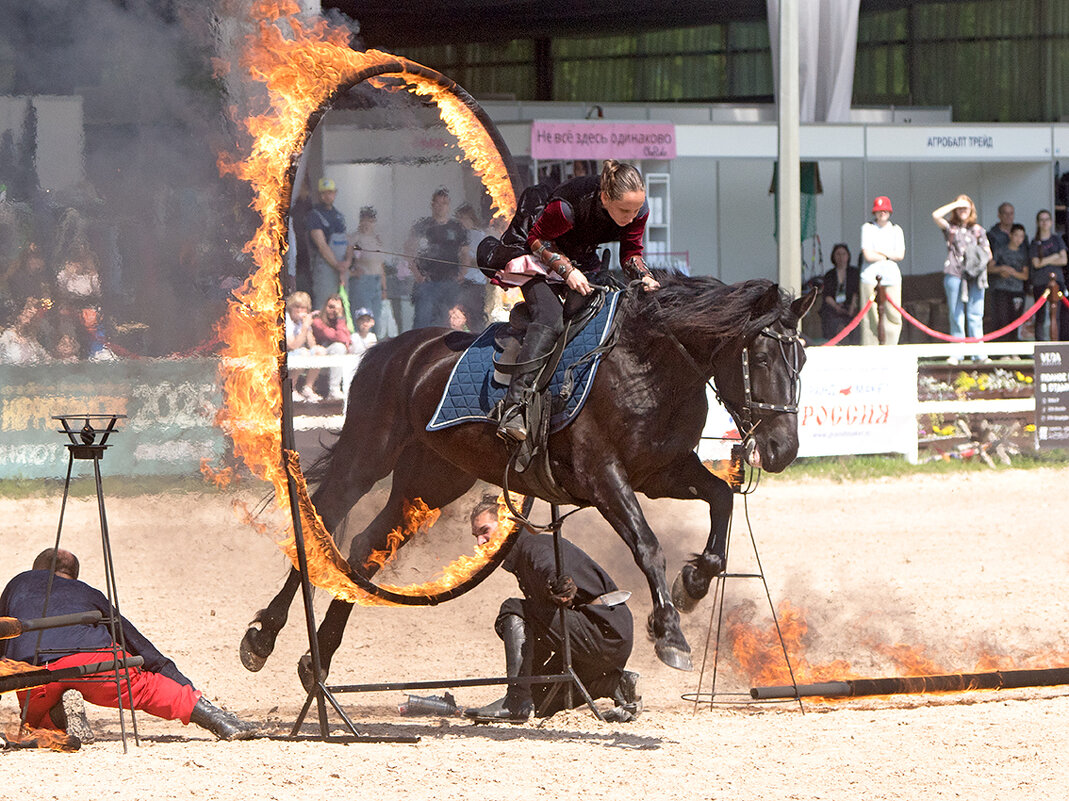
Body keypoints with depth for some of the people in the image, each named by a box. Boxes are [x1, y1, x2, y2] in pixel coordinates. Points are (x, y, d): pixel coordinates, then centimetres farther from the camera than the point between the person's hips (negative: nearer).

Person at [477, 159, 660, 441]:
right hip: (540, 254, -7)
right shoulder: (570, 204, -37)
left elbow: (631, 253, -3)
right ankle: (513, 408, -38)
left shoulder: (638, 208, -20)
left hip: (581, 262, 7)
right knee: (549, 321, -27)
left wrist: (645, 278, -22)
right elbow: (537, 238, -20)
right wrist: (566, 270, -31)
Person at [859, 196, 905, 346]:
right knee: (871, 317, -8)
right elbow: (868, 255, -6)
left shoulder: (896, 230, 15)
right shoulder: (867, 228, 4)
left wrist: (880, 252, -3)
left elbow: (900, 255, 4)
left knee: (894, 316, -5)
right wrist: (889, 256, 2)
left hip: (891, 276, 3)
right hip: (871, 276, -3)